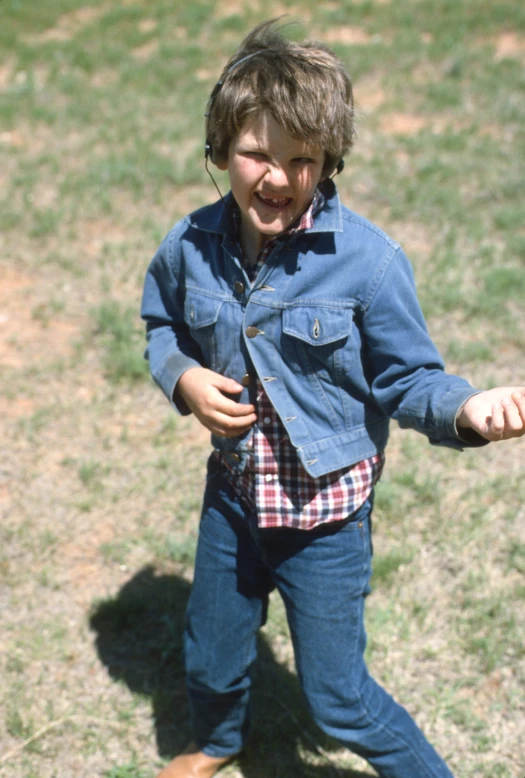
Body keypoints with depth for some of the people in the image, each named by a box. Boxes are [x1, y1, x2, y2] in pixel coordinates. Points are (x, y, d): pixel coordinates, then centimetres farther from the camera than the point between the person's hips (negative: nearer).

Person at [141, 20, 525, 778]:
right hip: (232, 494, 5)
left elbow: (406, 378, -14)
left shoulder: (368, 259, -22)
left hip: (326, 512, -5)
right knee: (210, 660, 27)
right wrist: (183, 377, -11)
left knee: (337, 697, 9)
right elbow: (162, 325, 10)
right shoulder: (191, 245, -9)